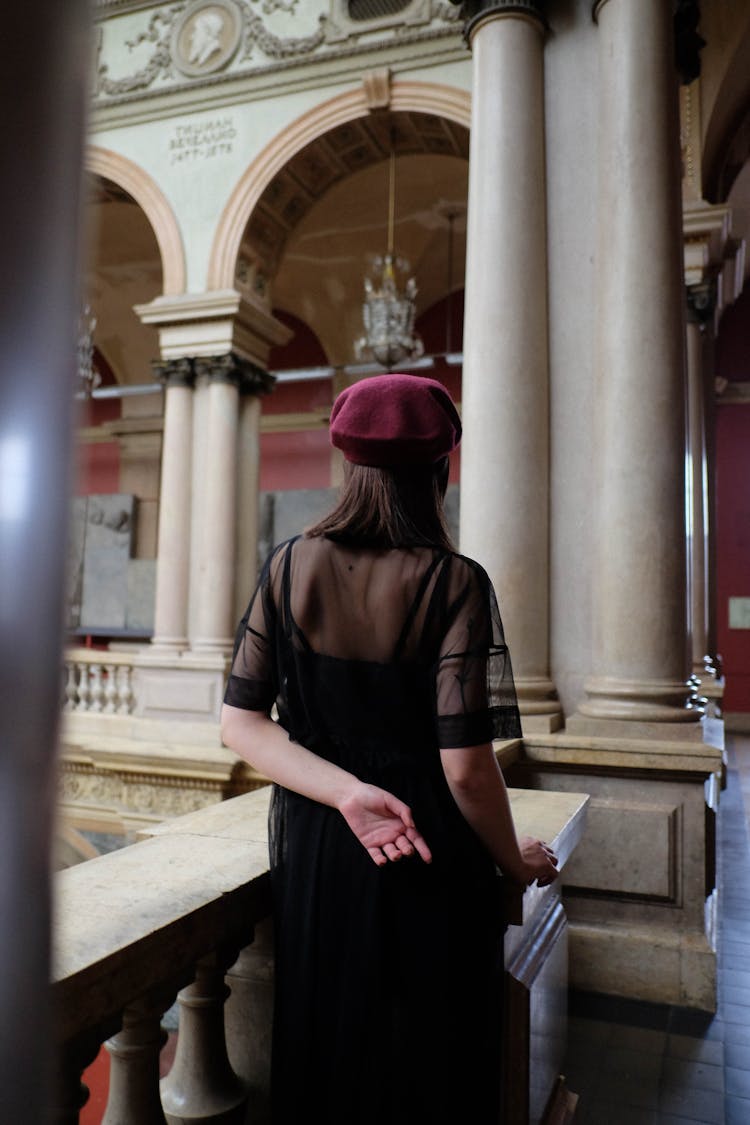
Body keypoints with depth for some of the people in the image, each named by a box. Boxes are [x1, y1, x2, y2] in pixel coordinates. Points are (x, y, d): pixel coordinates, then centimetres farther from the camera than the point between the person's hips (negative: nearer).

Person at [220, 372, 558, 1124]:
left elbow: (239, 726, -7)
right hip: (436, 868, -3)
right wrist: (517, 863, -2)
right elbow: (466, 766, -18)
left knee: (323, 1052, 23)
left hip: (316, 851, 4)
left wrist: (346, 791, -14)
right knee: (432, 1063, 19)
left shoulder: (289, 567, -5)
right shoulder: (453, 583, -17)